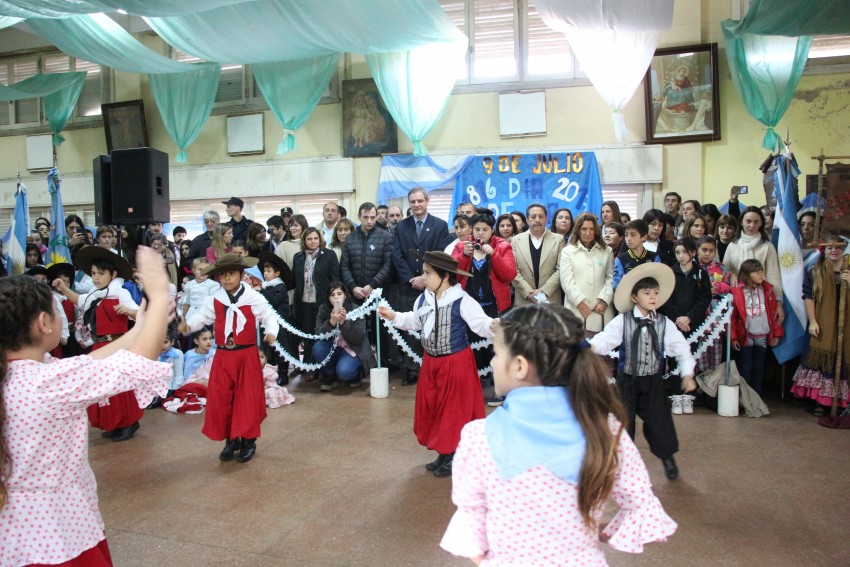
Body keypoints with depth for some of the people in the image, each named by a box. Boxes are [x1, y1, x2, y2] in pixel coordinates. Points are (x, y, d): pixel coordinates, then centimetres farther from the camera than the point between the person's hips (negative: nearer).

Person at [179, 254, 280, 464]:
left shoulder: (254, 298, -6)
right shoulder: (214, 301, 3)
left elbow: (269, 316, -4)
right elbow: (201, 317, 5)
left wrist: (271, 332, -24)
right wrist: (188, 325, -16)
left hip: (247, 355, -3)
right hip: (223, 356, 3)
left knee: (248, 398, 1)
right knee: (220, 399, 5)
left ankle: (248, 440, 15)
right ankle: (230, 439, 21)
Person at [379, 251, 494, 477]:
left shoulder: (462, 301, -19)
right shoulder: (423, 299, 3)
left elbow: (481, 324, -24)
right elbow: (414, 322, 18)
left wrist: (493, 326, -45)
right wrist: (393, 316, 9)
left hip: (456, 363, -7)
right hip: (431, 362, 7)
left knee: (455, 410, 4)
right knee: (433, 408, 15)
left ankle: (455, 457, 19)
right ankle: (443, 453, 30)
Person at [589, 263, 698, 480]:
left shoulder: (665, 323, -3)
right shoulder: (622, 321, -9)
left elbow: (681, 348, 2)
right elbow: (606, 338, -20)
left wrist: (687, 374, -4)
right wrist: (592, 346, -41)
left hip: (653, 381, 1)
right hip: (627, 380, -1)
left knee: (659, 419, 7)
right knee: (623, 420, 9)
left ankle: (667, 457, 32)